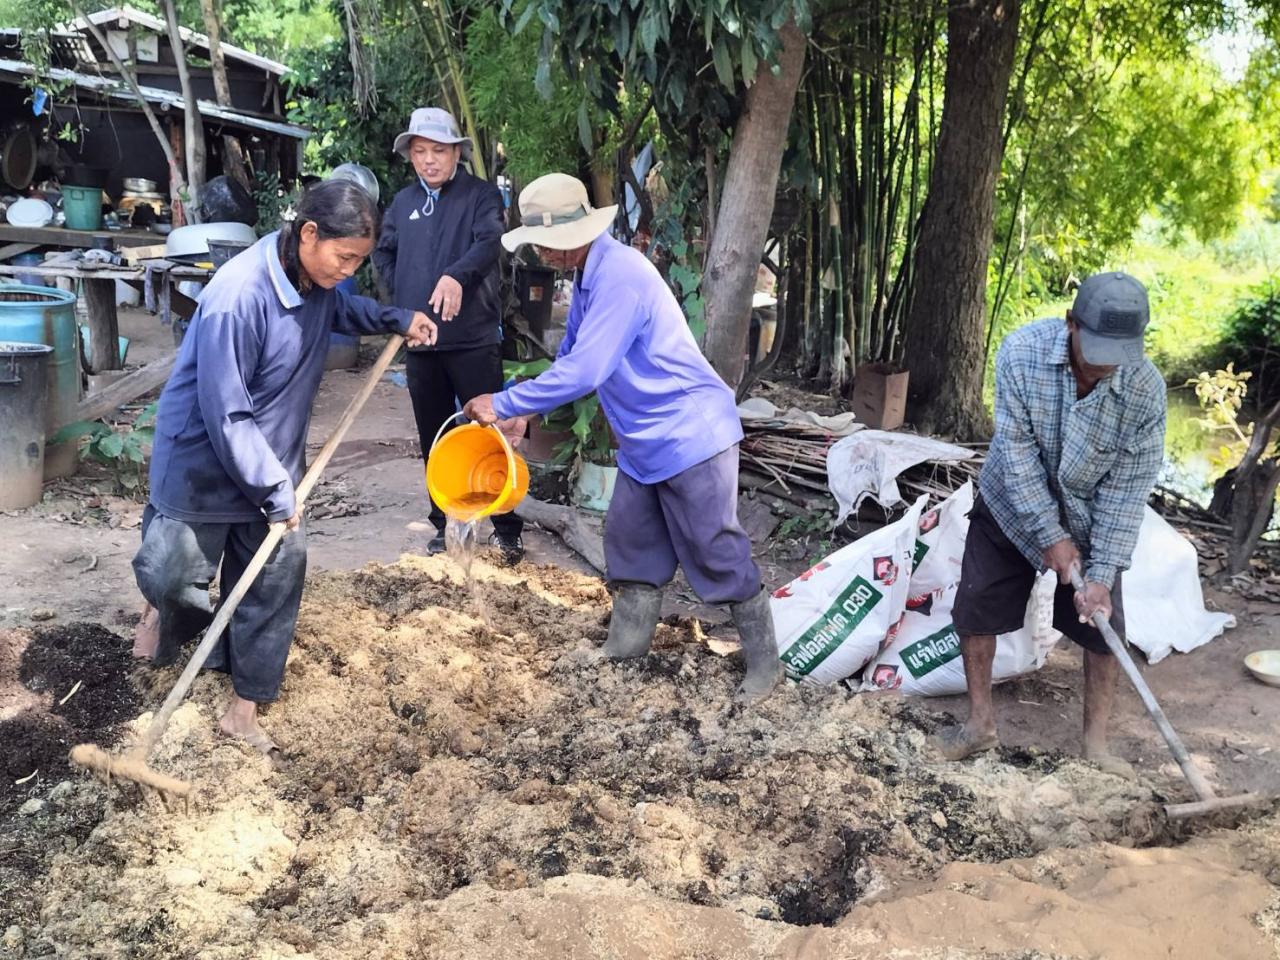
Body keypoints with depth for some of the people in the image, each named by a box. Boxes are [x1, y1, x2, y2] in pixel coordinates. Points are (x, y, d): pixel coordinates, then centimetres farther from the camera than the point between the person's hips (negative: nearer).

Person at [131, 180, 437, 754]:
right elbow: (226, 417, -27)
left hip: (270, 461, 7)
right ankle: (162, 607, 46)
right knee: (175, 577, 6)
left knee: (275, 579, 6)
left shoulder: (317, 279, -8)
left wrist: (397, 320, 4)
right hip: (205, 463, -6)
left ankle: (244, 708, 20)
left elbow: (339, 309, 20)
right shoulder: (237, 298, -31)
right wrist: (275, 492, -21)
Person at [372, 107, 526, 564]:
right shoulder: (403, 201, 11)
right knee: (434, 438, 13)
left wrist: (457, 274, -41)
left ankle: (507, 528, 8)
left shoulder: (481, 195, -5)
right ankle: (444, 523, 25)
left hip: (473, 338, -5)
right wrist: (400, 294, 9)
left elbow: (489, 241, -23)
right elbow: (384, 251, 25)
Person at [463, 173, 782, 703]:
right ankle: (625, 650, 27)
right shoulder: (590, 276, 8)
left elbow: (582, 371, -29)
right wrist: (527, 410, 16)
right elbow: (571, 356, 22)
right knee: (630, 544, 14)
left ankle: (764, 663, 12)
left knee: (718, 553, -1)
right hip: (645, 443, 10)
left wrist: (505, 404, -20)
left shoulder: (620, 274, -24)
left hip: (691, 437, -10)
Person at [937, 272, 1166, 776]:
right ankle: (981, 723, 22)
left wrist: (1102, 575, -23)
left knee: (1104, 627, 1)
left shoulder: (1146, 388, -25)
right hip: (1012, 508, 0)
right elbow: (1016, 449, -23)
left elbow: (1129, 486, -20)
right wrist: (1050, 536, -23)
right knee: (975, 612, 3)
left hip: (1088, 520, 0)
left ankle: (1096, 743, 18)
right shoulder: (1022, 352, -28)